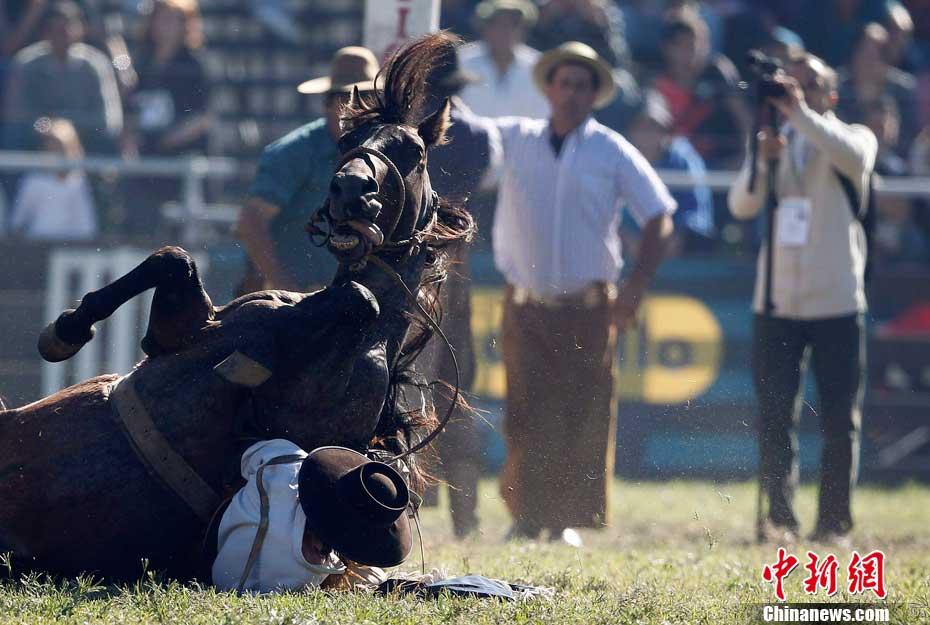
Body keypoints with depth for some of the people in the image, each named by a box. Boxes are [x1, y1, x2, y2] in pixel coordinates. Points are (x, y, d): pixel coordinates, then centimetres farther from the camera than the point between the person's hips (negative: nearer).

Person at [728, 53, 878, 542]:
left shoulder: (850, 136, 4)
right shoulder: (774, 142, 12)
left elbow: (855, 158, -22)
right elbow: (741, 206, -1)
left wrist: (802, 114, -26)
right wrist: (760, 162, -19)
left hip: (837, 304, -2)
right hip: (777, 303, 3)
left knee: (840, 420, -1)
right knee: (774, 417, -4)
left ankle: (834, 522, 4)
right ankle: (779, 517, -4)